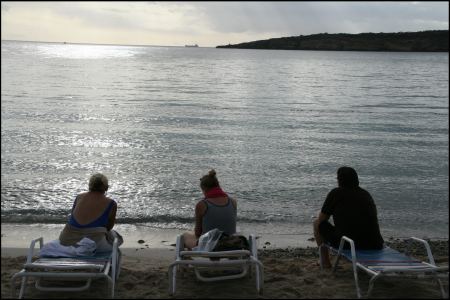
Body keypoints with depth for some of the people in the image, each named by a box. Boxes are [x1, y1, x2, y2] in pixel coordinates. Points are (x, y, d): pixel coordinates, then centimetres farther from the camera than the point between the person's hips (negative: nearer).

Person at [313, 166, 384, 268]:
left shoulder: (335, 193, -1)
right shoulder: (366, 194, 15)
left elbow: (322, 219, 5)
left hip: (345, 244, -5)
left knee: (317, 223, 18)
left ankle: (325, 262, 23)